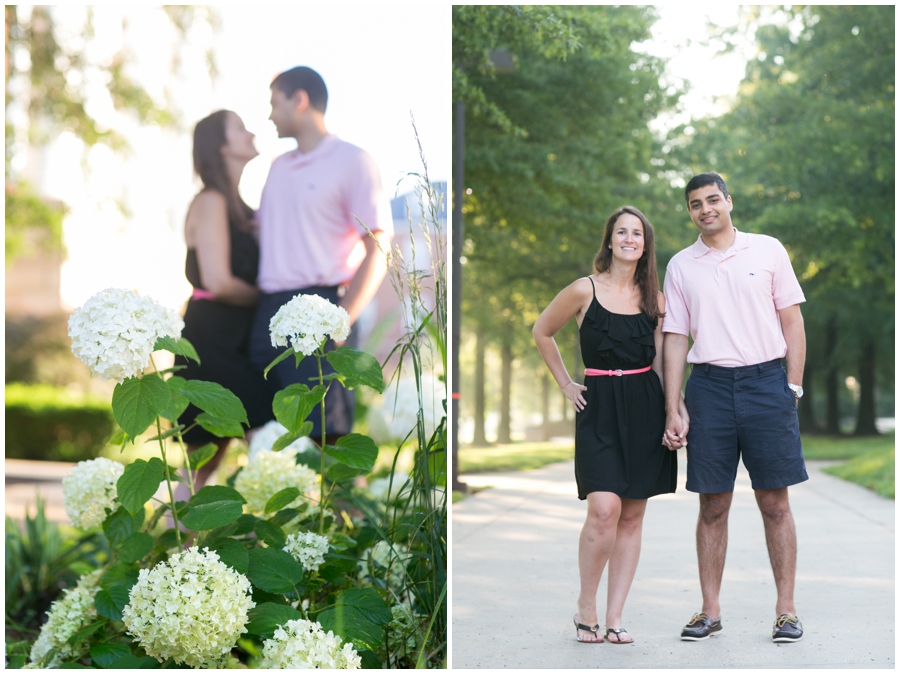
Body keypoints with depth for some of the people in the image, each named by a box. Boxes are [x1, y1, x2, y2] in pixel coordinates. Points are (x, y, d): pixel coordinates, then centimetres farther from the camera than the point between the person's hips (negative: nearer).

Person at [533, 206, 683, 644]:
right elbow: (542, 332, 12)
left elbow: (659, 361, 13)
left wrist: (673, 411, 2)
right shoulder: (585, 291, -1)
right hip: (599, 407, -3)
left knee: (632, 516, 2)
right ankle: (586, 607, 2)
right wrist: (566, 385, 9)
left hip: (645, 409, 3)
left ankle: (614, 617, 8)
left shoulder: (654, 298, 9)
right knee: (604, 509, -17)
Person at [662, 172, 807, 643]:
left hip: (765, 379, -1)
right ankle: (710, 611, 10)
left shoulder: (767, 250, 7)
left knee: (775, 503, 0)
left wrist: (793, 388, -1)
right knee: (713, 506, 3)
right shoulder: (680, 266, 11)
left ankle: (786, 610, 7)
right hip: (709, 385, 1)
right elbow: (674, 339, 9)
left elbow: (792, 321, 7)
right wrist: (672, 412, 3)